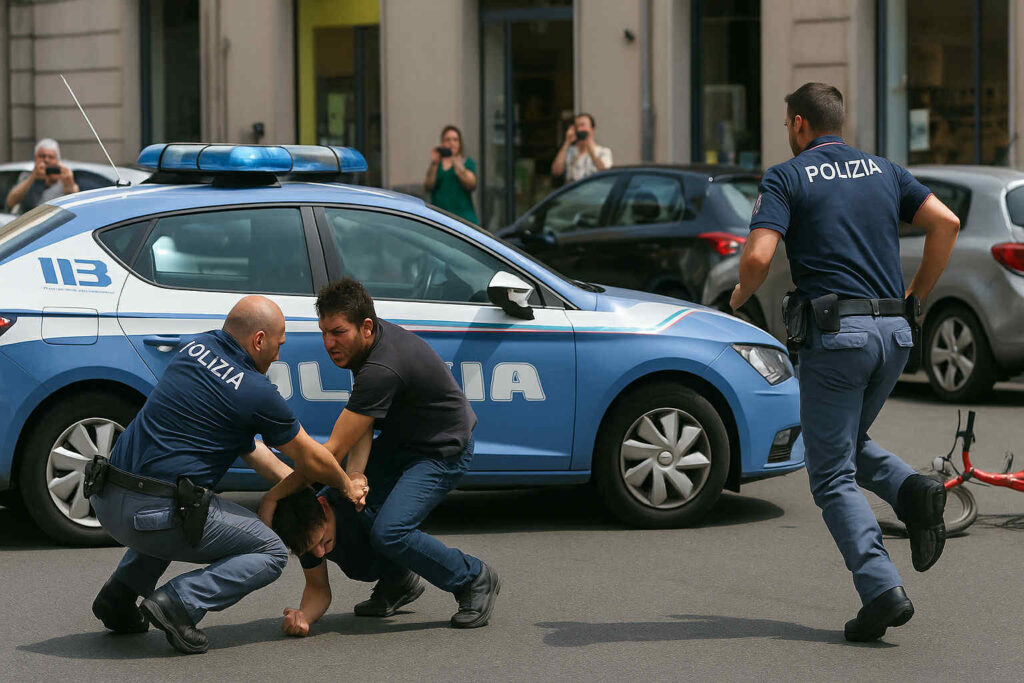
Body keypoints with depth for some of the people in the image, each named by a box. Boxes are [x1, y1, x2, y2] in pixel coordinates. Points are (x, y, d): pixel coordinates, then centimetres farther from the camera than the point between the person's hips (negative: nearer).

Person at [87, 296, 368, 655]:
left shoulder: (195, 347, 14)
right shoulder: (257, 393, -7)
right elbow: (309, 458, 9)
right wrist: (347, 486, 31)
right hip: (156, 515, -8)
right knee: (271, 554, 9)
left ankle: (120, 595, 24)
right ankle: (178, 603, -10)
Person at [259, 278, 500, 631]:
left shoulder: (382, 369, -35)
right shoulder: (363, 342, -6)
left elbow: (333, 451, -32)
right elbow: (362, 420, -6)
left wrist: (273, 497, -26)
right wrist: (354, 476, -24)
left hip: (443, 452, -9)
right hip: (401, 438, 9)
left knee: (389, 532, -24)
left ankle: (474, 580, -1)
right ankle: (397, 582, 19)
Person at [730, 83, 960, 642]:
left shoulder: (786, 178, 0)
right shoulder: (883, 171, 15)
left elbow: (757, 258, -14)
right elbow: (945, 222, 4)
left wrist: (740, 295, 8)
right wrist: (917, 295, 14)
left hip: (835, 333, -6)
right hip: (894, 333, 6)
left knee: (832, 477, 1)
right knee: (849, 443, 26)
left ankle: (883, 590, -12)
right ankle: (912, 491, -3)